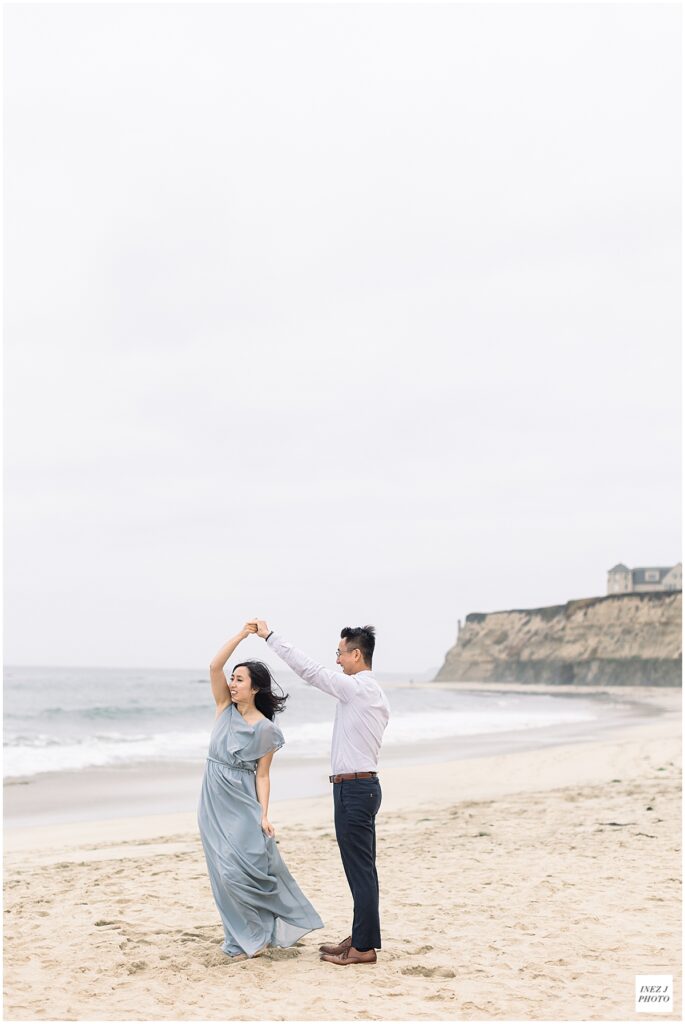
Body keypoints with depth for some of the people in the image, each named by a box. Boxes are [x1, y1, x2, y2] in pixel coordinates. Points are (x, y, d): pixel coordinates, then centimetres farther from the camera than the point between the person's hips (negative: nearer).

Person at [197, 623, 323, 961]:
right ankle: (245, 939, 15)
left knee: (250, 868, -10)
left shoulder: (265, 729, -7)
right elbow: (215, 666, -9)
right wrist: (241, 634, -13)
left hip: (243, 806, -4)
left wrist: (264, 815, -15)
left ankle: (258, 933, 11)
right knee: (226, 872, 4)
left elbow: (262, 775, -6)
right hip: (214, 804, 4)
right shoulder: (225, 708, 3)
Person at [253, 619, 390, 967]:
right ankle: (361, 937, 22)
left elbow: (309, 670, -16)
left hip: (353, 788, -10)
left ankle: (364, 947, -1)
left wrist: (270, 636, -10)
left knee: (360, 868, -5)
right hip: (362, 784, 10)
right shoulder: (374, 693, 15)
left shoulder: (358, 687, -15)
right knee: (360, 867, 14)